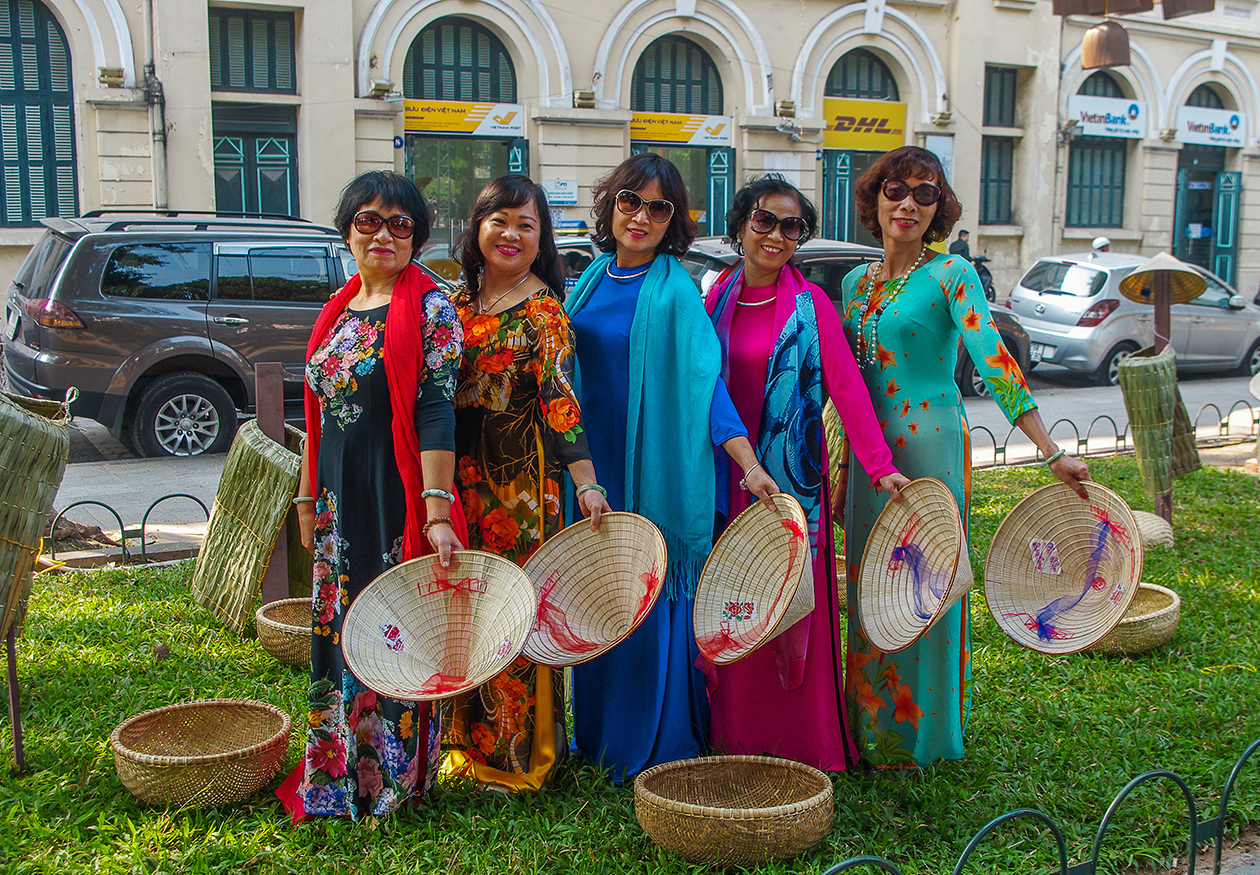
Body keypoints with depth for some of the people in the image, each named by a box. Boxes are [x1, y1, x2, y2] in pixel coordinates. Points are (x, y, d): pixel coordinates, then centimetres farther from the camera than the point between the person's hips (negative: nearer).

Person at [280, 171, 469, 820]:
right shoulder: (337, 312, 12)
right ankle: (344, 774, 29)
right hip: (341, 505, 7)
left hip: (399, 499, -7)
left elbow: (436, 413, -18)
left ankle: (399, 776, 19)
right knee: (339, 630, 13)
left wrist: (437, 512, -24)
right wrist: (308, 498, 18)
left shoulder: (429, 309, -9)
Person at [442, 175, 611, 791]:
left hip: (520, 482, -6)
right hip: (457, 478, 6)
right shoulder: (455, 302, 12)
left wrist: (587, 483, -22)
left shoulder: (543, 311, -5)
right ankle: (465, 739, 27)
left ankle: (515, 755, 13)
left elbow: (561, 400, -14)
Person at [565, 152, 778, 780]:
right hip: (596, 463, 6)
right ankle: (598, 733, 29)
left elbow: (705, 380, -15)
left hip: (654, 471, -6)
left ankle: (655, 746, 15)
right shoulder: (595, 277, 8)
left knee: (651, 603, 1)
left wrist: (749, 464, -25)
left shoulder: (674, 291, -10)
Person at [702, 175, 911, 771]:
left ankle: (802, 740, 14)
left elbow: (846, 385, -15)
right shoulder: (717, 298, 8)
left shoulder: (809, 304, -6)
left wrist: (880, 466, -24)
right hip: (727, 474, 4)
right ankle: (734, 735, 23)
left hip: (791, 474, -4)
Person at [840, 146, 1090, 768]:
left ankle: (922, 734, 16)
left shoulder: (950, 276, -5)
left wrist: (1052, 452, -24)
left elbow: (993, 360, -16)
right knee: (870, 587, 10)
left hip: (928, 445, -5)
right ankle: (872, 726, 24)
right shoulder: (856, 282, 12)